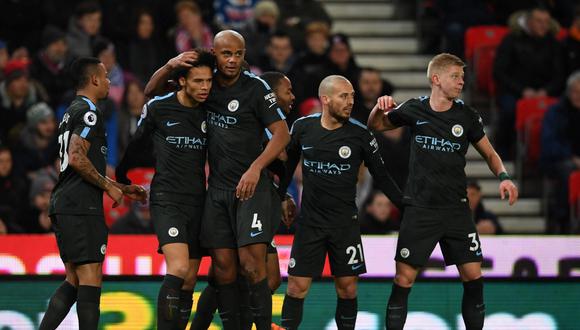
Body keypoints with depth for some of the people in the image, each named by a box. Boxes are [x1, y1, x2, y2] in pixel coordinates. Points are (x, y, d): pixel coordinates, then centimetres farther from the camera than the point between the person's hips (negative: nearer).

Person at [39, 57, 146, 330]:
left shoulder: (72, 113, 24)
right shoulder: (89, 112, -8)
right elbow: (77, 158, -20)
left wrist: (121, 188, 30)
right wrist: (109, 187, -11)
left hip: (62, 204, 10)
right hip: (81, 206, -10)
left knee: (74, 281, 12)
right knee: (90, 278, -10)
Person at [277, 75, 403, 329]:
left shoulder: (360, 134, -6)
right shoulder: (302, 127, -2)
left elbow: (381, 176, 2)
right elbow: (289, 165, 15)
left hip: (345, 222, -1)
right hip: (309, 220, 1)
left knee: (347, 287, 1)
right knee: (297, 286, -3)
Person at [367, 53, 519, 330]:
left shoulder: (466, 115, -1)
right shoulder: (414, 110, -3)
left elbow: (489, 153, 10)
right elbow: (375, 126, 13)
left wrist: (503, 176, -9)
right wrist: (379, 109, -9)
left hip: (456, 209, 1)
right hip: (419, 210, -1)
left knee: (473, 277, -2)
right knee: (403, 280, -4)